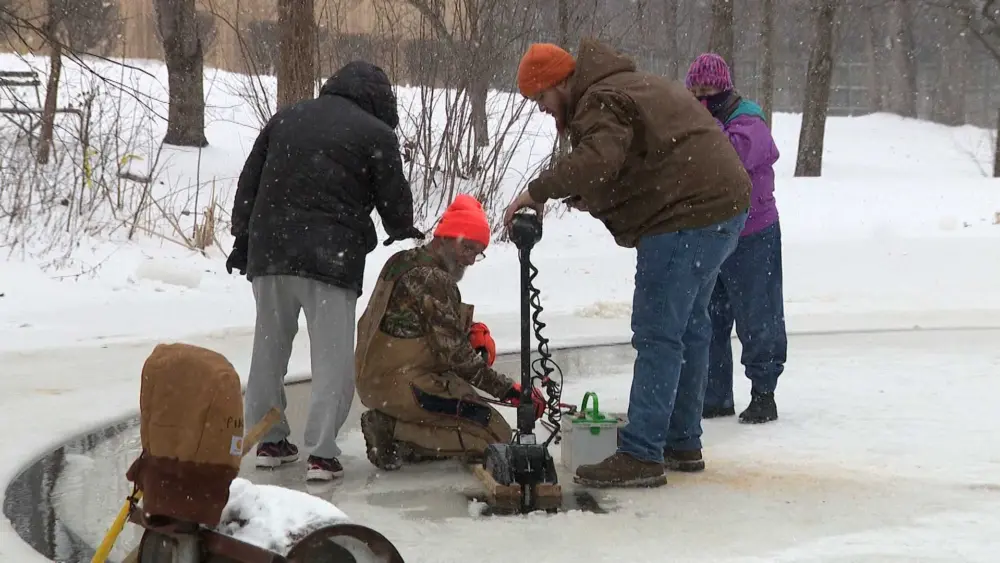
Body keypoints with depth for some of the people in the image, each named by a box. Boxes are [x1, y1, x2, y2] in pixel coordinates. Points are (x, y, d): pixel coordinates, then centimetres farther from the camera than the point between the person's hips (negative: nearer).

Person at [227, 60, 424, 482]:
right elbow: (395, 201, 5)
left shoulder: (285, 119, 17)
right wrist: (407, 238, 25)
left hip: (269, 252, 5)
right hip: (331, 257, -5)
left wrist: (243, 240, 22)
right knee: (332, 356, -1)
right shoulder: (377, 135, 1)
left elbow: (248, 184, 17)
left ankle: (269, 440, 22)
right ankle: (321, 452, -7)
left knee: (270, 348, 16)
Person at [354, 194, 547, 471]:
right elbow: (457, 357, -20)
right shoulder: (433, 280, -19)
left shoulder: (403, 261, 11)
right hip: (404, 385, -10)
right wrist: (510, 390, -17)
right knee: (496, 436, -7)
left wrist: (473, 331, 1)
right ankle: (396, 433, -12)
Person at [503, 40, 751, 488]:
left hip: (686, 214, -11)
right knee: (689, 326, 19)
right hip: (722, 203, 11)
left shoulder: (600, 102, -13)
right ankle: (682, 441, 29)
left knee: (658, 335, -10)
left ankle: (641, 455, -11)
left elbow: (597, 161, -33)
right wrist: (574, 197, 11)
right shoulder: (629, 85, 21)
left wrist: (538, 191, -27)